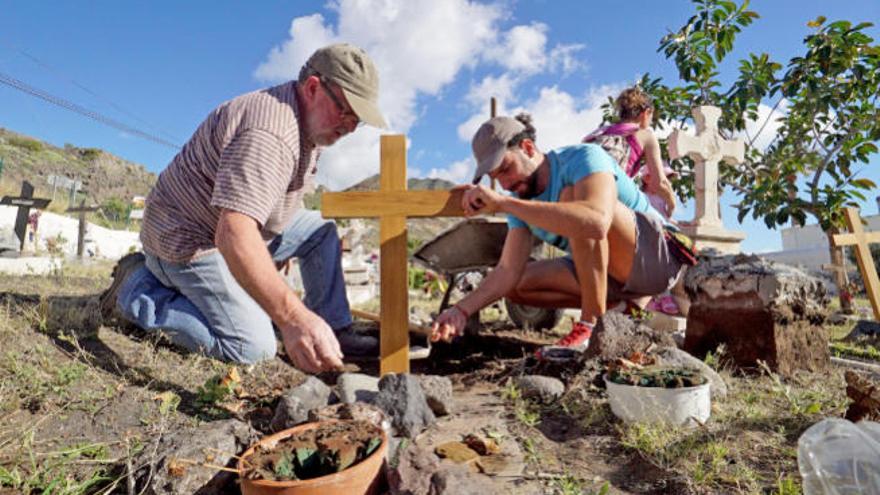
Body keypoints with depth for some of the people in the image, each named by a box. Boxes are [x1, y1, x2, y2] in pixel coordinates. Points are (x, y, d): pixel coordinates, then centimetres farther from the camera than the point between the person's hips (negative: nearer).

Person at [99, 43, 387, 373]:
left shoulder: (307, 121, 2)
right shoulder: (268, 133, -31)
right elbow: (234, 235, -44)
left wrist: (278, 252, 20)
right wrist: (292, 317, -54)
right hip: (188, 241, -10)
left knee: (321, 229, 3)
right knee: (253, 347, -14)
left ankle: (335, 331, 3)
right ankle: (138, 288, 0)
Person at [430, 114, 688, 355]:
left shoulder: (583, 158, -21)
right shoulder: (521, 204, 1)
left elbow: (596, 223, -42)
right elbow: (508, 270, -6)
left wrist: (503, 202, -42)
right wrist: (463, 309, -21)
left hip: (658, 254, -8)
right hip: (608, 274, 8)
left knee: (571, 195, -30)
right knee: (517, 285, 0)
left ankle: (593, 325, -23)